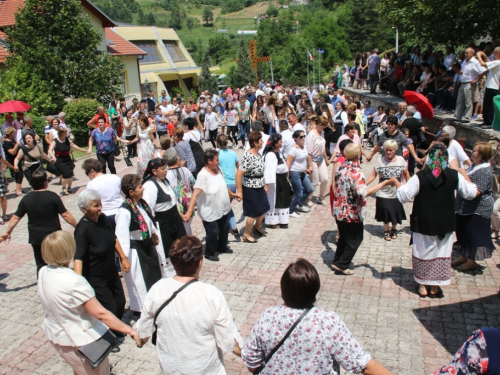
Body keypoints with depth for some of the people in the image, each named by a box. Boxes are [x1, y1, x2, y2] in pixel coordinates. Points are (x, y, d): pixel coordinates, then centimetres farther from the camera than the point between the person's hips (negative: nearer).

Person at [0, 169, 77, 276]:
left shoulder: (26, 199, -2)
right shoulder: (53, 196, -14)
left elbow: (16, 217, 6)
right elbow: (65, 215, -13)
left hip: (35, 238, 3)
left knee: (41, 264, 15)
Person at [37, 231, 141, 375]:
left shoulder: (43, 272, -10)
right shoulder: (74, 282, -34)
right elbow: (100, 313, -33)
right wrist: (129, 330, -29)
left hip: (55, 335, 7)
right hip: (81, 341, -7)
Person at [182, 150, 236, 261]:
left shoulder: (217, 170, -3)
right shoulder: (203, 175, -27)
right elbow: (195, 195, -31)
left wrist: (232, 194, 29)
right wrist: (189, 212, -37)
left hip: (223, 209, 8)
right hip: (210, 212, -8)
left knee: (225, 228, 22)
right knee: (213, 233, 4)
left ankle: (222, 247, 47)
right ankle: (209, 253, 30)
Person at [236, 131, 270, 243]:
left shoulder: (257, 153, 2)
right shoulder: (248, 157, -27)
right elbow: (239, 174, -28)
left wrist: (264, 185, 17)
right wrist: (239, 191, -26)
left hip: (259, 188, 9)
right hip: (250, 189, -9)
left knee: (263, 208, 21)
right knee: (254, 213, 4)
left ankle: (257, 227, 46)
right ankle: (246, 235, 23)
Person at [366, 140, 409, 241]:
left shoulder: (401, 160, -5)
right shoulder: (380, 161, -10)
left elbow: (406, 174, 5)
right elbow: (373, 175, -9)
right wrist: (364, 184, -19)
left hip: (397, 194, 2)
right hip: (383, 193, -2)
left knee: (395, 213, 11)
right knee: (385, 214, 5)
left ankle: (394, 229, 37)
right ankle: (386, 231, 28)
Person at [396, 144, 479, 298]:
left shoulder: (420, 177, -17)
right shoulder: (454, 175, -9)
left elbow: (404, 196, -15)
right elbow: (470, 193, 4)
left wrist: (397, 184, 2)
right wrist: (464, 174, 17)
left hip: (424, 223, -2)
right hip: (446, 224, 2)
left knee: (423, 252, 13)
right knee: (442, 253, 15)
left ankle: (423, 286, 22)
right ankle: (435, 287, 24)